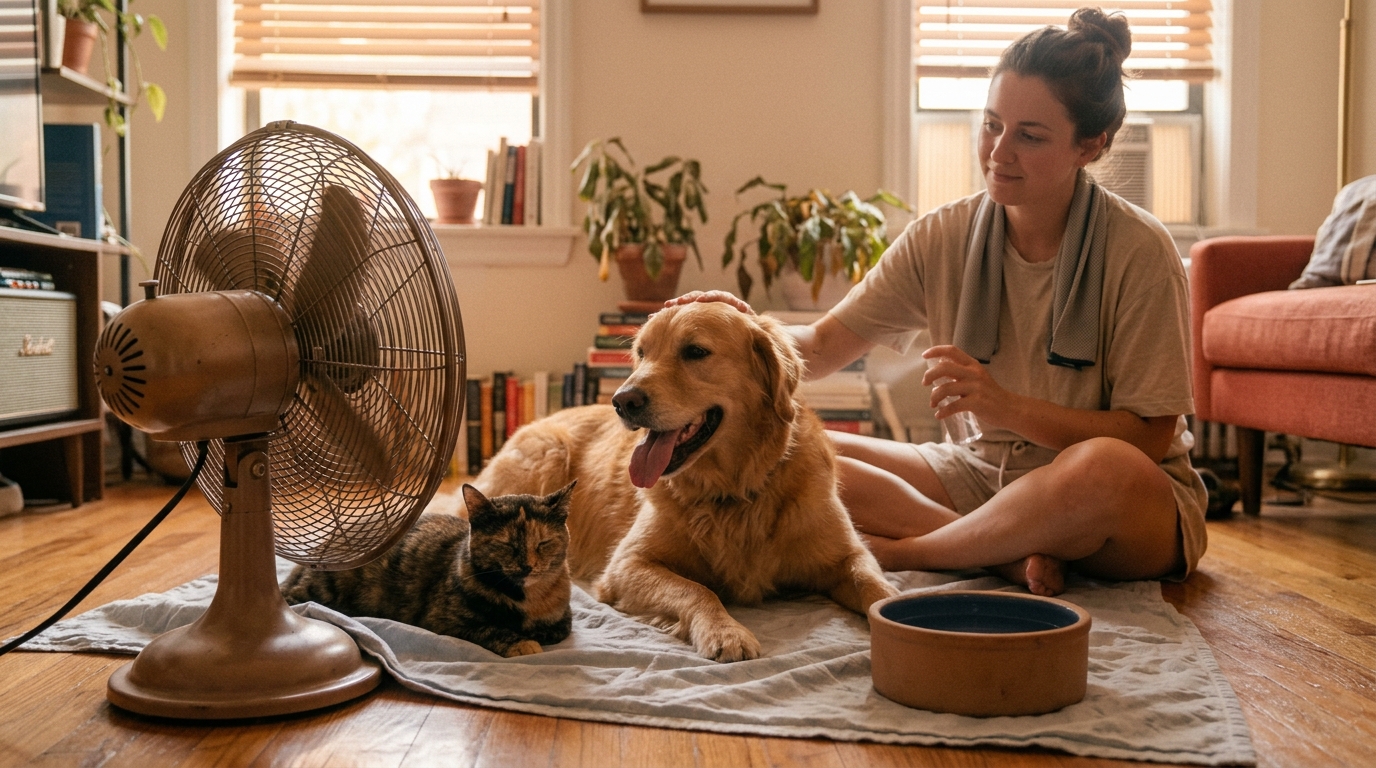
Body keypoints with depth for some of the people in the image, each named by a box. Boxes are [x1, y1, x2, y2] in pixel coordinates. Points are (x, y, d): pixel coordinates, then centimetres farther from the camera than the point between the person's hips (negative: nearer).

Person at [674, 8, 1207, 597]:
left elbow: (1149, 438, -15)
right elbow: (823, 347, -2)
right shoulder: (942, 238, -3)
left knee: (1102, 466, -41)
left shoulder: (1138, 250, -14)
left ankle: (900, 551, -18)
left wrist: (1006, 405, -27)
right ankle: (1014, 554, -21)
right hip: (991, 477, 4)